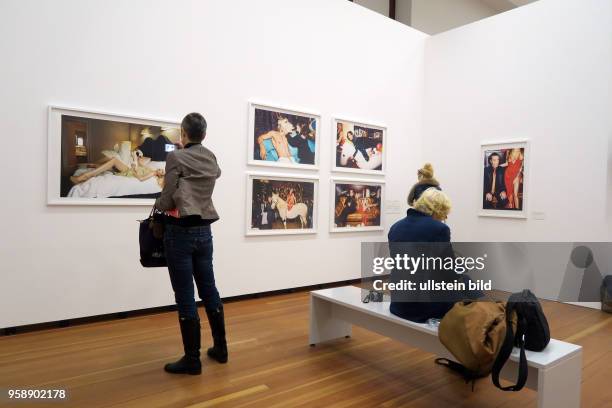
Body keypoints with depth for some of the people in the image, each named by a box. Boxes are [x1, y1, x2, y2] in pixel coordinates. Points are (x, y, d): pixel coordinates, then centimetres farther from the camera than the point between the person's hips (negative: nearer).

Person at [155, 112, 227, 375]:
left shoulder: (176, 158, -9)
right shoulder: (211, 159, 8)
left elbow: (167, 201, -10)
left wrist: (158, 205, 12)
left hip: (180, 232, -6)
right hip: (204, 231, 6)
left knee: (185, 297, 2)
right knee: (209, 290, 16)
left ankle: (192, 359, 13)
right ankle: (220, 348, 27)